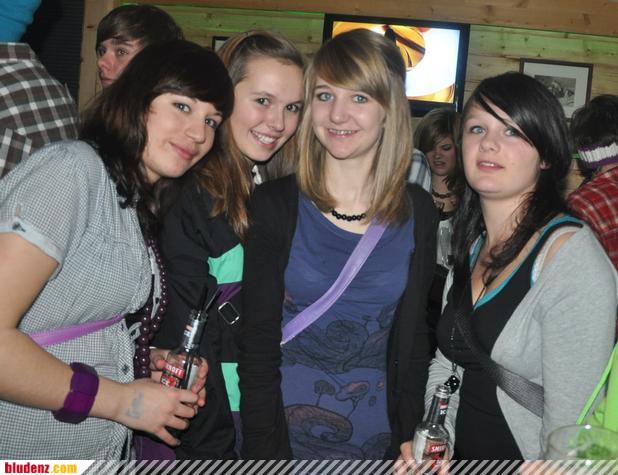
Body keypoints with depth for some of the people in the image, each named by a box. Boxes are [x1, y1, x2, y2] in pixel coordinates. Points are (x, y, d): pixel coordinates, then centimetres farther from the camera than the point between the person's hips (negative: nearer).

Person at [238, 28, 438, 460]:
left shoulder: (418, 213, -4)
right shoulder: (274, 204, -11)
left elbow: (412, 343, 1)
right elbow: (258, 346, -9)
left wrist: (406, 443, -2)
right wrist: (266, 451, -13)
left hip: (376, 439, 2)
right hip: (286, 433, -2)